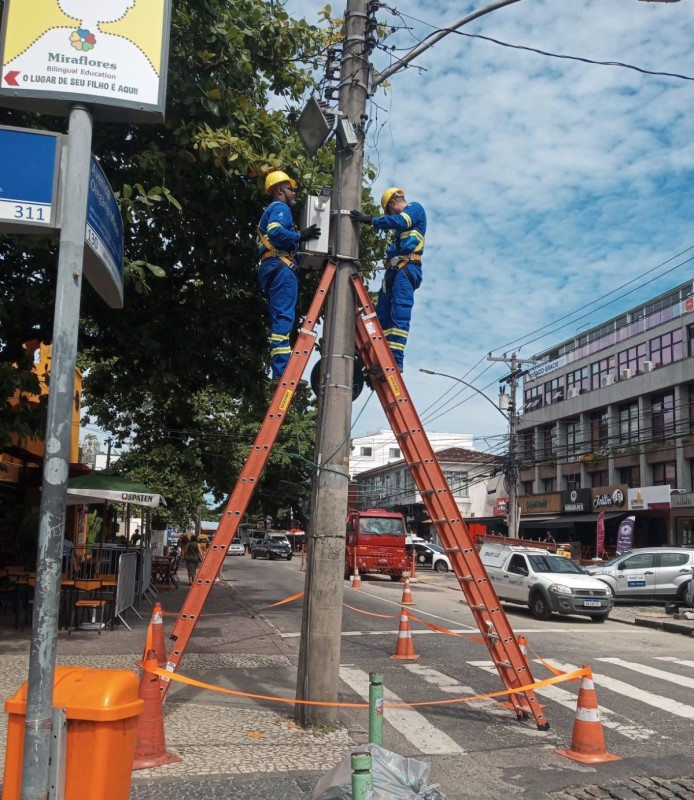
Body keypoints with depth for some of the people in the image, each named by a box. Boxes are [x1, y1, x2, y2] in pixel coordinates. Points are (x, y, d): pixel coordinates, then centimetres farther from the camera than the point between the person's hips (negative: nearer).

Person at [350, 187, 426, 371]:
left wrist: (370, 220, -16)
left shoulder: (415, 208, 4)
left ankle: (396, 360, -26)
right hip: (393, 270, 10)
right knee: (382, 315, 3)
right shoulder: (401, 223, 31)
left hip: (407, 268, -10)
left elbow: (400, 221, -15)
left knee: (399, 314, -19)